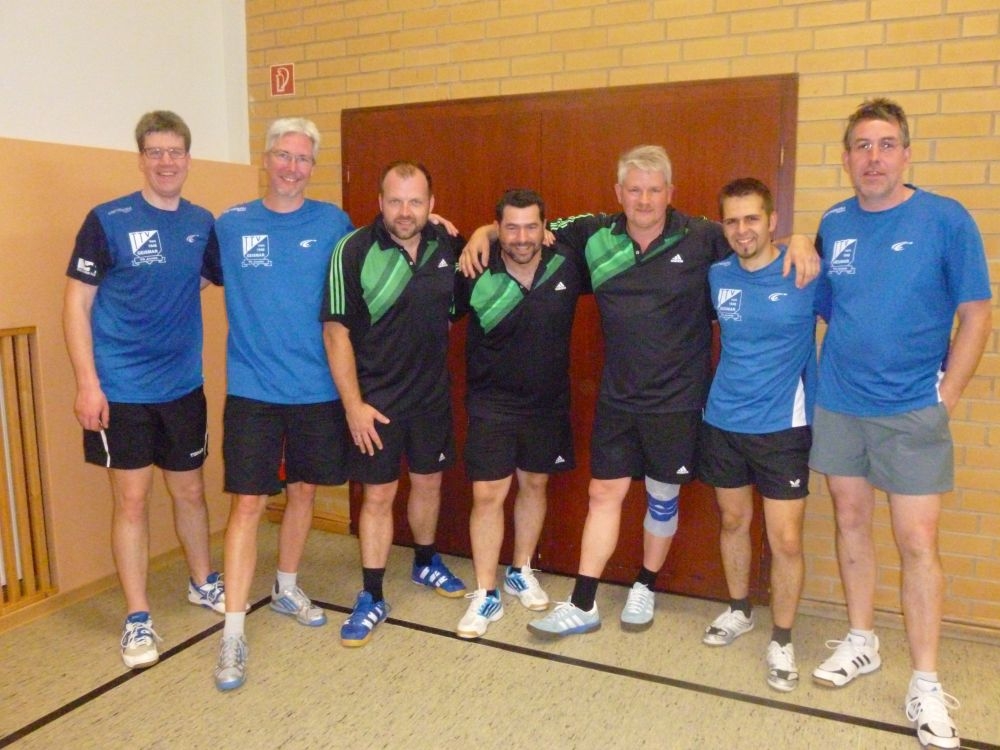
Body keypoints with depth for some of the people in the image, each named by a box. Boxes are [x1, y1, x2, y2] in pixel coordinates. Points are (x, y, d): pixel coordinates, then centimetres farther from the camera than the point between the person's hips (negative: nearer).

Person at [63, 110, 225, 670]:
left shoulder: (203, 223, 4)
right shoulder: (108, 221, -7)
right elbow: (77, 303, -6)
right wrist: (87, 383, -14)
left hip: (183, 387, 4)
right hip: (122, 390, -3)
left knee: (190, 491, 16)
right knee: (132, 499, 4)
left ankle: (204, 582, 37)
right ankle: (138, 619, 18)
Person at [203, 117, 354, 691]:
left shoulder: (333, 223, 0)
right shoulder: (231, 225, 2)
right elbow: (202, 277, 15)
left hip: (318, 387, 2)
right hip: (253, 389, -1)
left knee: (304, 492, 15)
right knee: (248, 503, -2)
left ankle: (288, 589, 37)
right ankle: (234, 630, 7)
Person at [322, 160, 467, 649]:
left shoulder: (445, 245, -2)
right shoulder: (354, 251, -15)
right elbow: (336, 331, -14)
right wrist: (353, 404, -16)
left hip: (433, 394, 4)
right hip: (377, 400, -4)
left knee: (428, 482, 18)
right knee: (378, 495, 4)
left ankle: (426, 563, 42)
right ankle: (372, 599, 19)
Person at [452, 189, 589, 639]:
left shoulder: (567, 267, -9)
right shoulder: (476, 276, -14)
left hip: (549, 403, 3)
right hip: (492, 403, -2)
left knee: (534, 484, 16)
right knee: (488, 494, -3)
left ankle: (521, 573, 36)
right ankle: (486, 596, 12)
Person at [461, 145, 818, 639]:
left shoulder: (701, 238, -9)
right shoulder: (595, 235, -1)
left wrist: (798, 243, -20)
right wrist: (483, 233, -5)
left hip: (677, 398, -2)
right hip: (617, 396, 2)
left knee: (662, 497, 13)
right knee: (604, 493, 8)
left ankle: (645, 589, 36)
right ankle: (582, 606, 19)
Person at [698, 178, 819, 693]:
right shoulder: (716, 275, 0)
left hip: (782, 426, -3)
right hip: (723, 422, 4)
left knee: (786, 540, 0)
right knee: (733, 520, 18)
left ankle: (782, 640, 21)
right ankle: (738, 611, 40)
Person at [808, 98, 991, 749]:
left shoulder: (946, 219, -7)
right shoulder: (833, 224, 4)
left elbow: (976, 315, -5)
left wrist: (946, 394, -8)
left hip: (912, 411, -4)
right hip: (837, 404, 4)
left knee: (917, 542, -1)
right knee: (851, 522, 13)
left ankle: (926, 682, 15)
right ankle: (861, 642, 32)